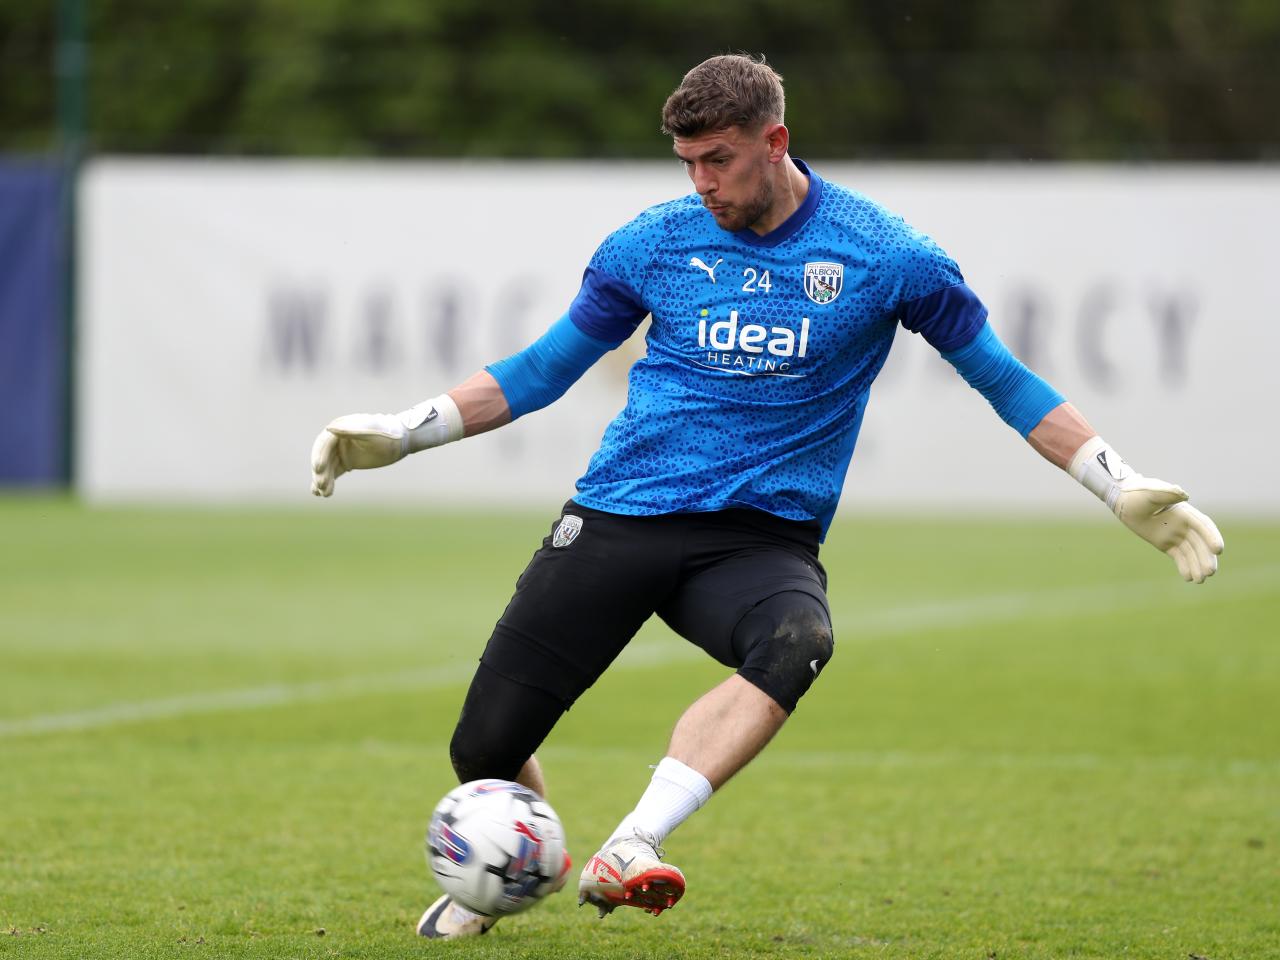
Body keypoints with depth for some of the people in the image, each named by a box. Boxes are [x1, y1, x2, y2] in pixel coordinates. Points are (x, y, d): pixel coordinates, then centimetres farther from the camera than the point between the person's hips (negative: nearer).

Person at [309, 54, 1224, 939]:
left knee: (795, 643, -38)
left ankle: (626, 852, -46)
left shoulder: (884, 256, -1)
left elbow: (1004, 380, 8)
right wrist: (399, 434, 11)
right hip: (618, 518, 2)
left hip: (763, 537, -2)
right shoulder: (654, 243, 5)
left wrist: (1122, 488, 2)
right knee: (485, 748, -6)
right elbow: (545, 367, 17)